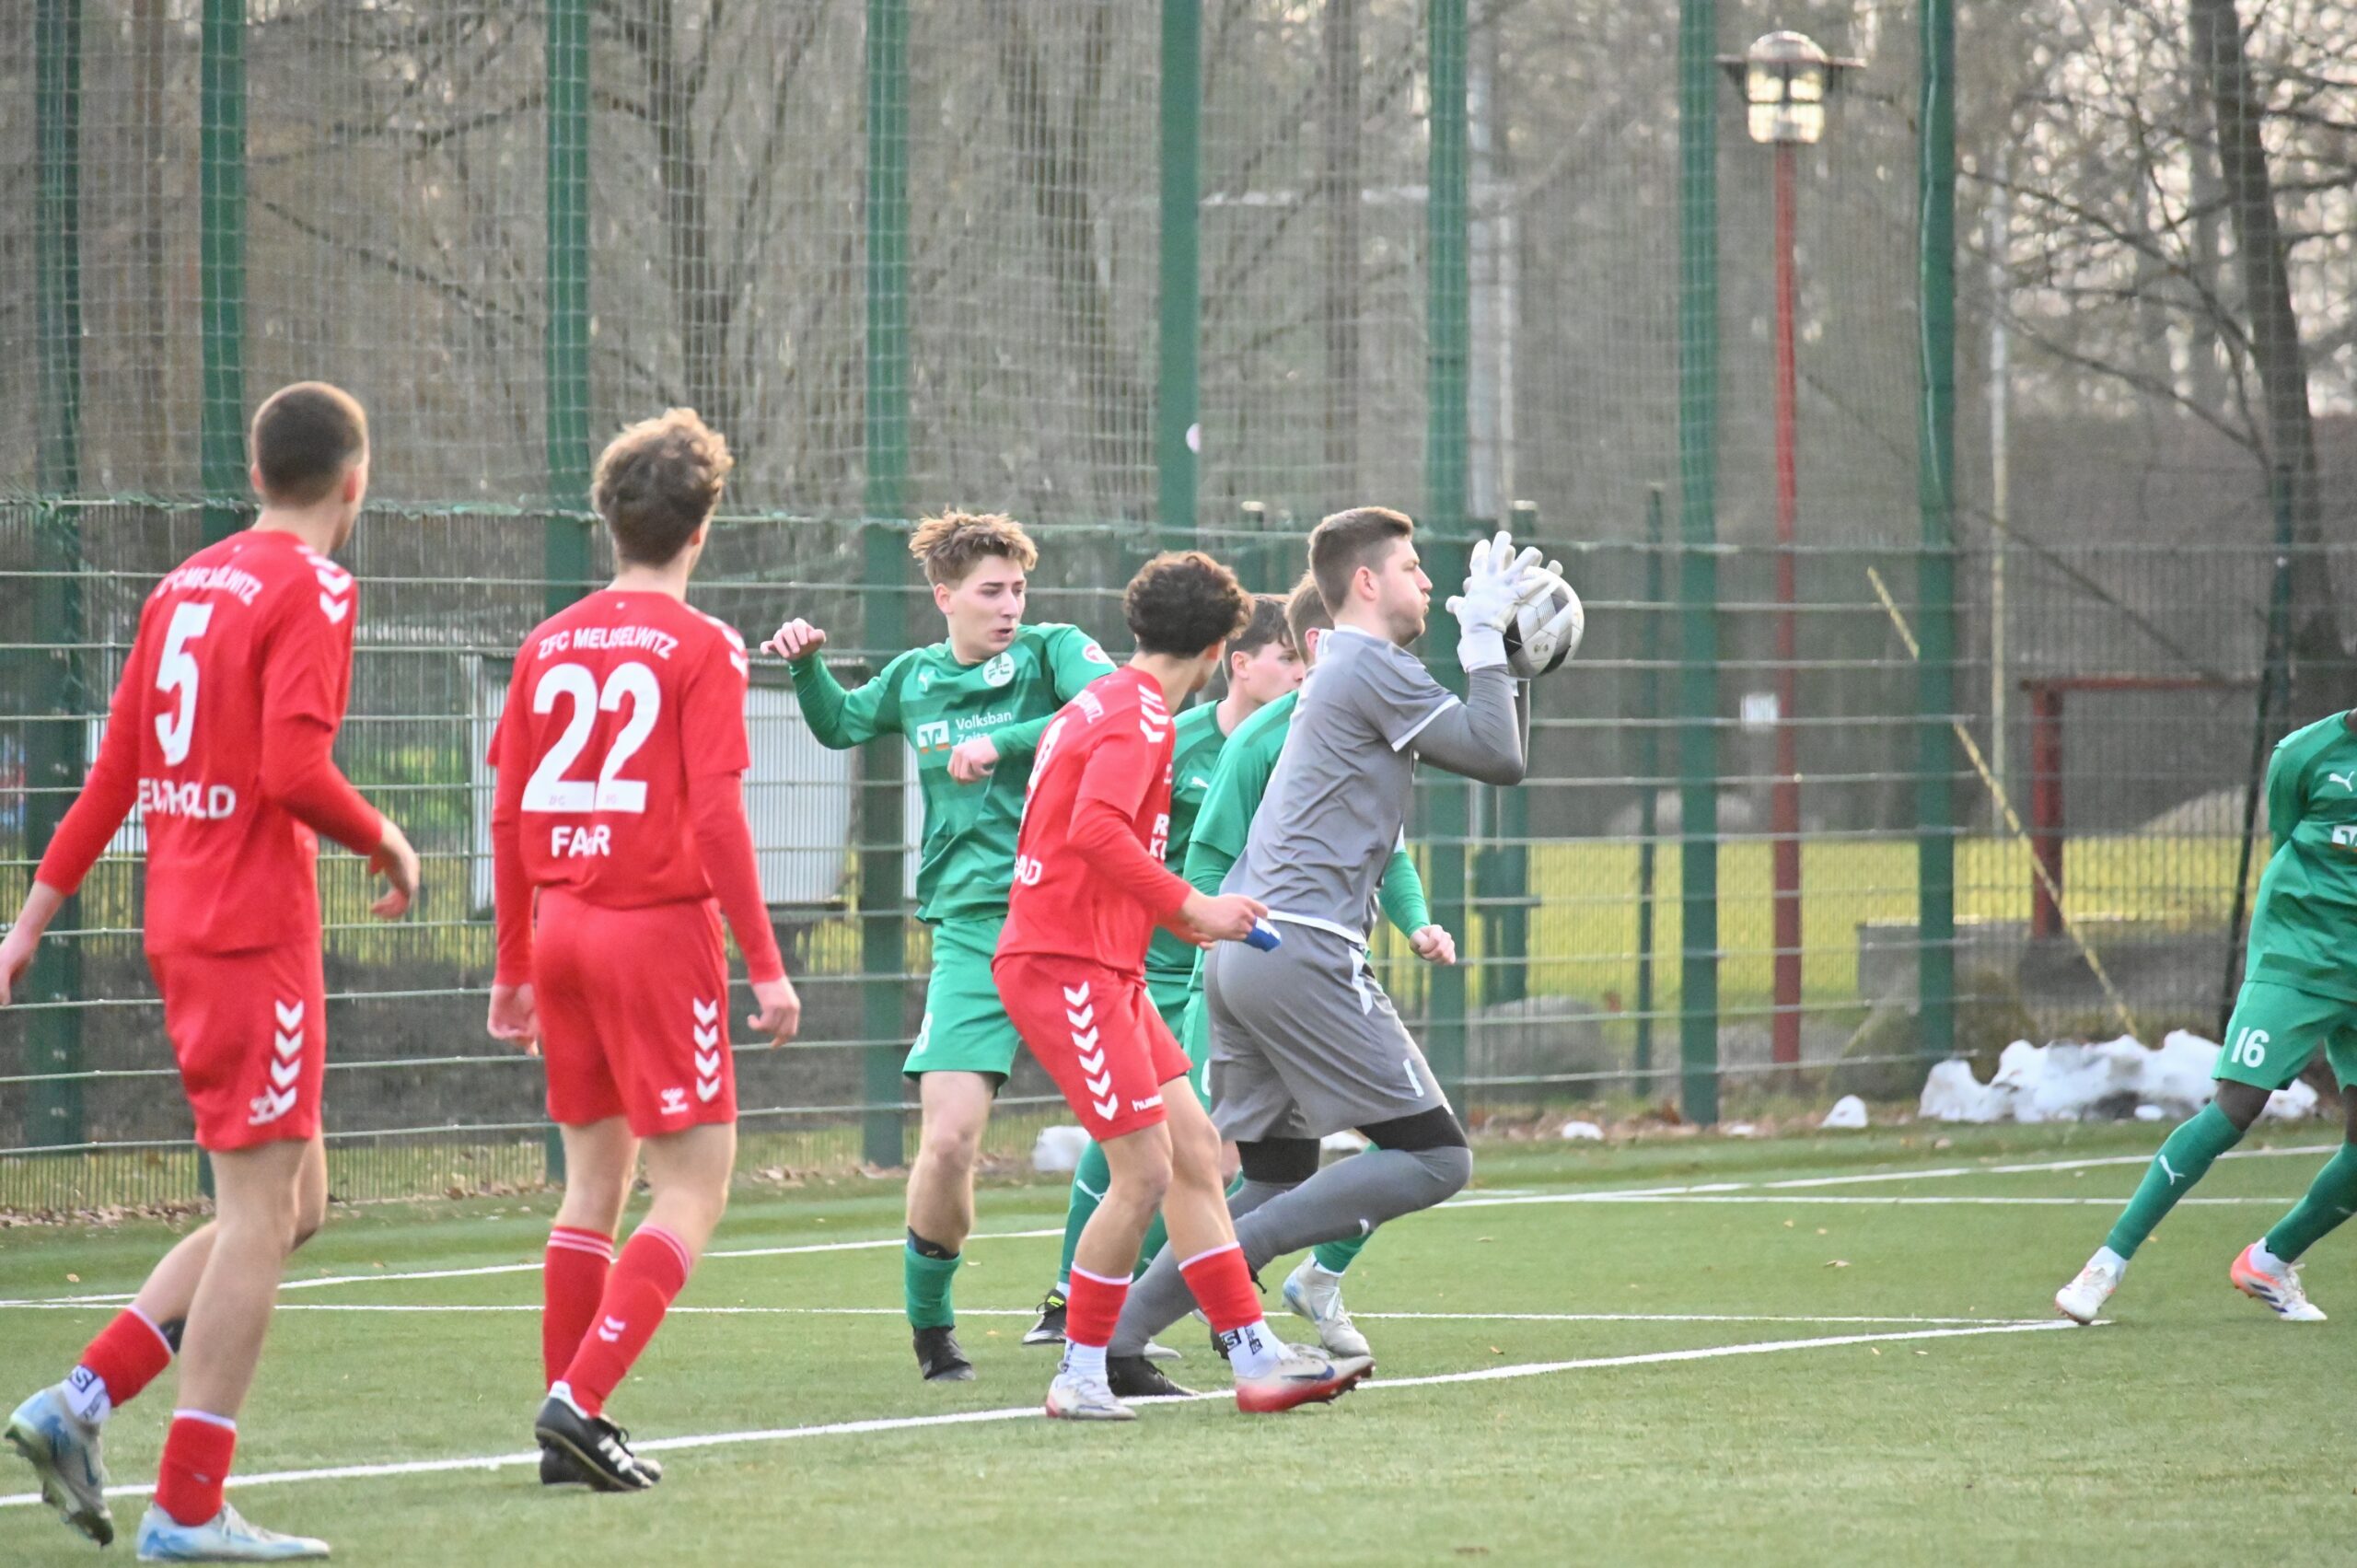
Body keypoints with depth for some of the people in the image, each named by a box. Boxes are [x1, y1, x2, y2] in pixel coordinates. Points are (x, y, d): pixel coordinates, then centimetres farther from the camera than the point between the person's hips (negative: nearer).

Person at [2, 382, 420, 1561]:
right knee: (261, 1211, -5)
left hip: (183, 928, 9)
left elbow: (114, 771, 15)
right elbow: (294, 771, -22)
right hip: (256, 931, -9)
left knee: (291, 1204, 15)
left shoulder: (186, 586, 14)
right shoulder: (313, 592, -11)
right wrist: (385, 844, -5)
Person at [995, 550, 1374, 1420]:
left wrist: (1177, 914, 27)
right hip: (1067, 967, -11)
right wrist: (1189, 908, -22)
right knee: (1145, 1171, -11)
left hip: (1102, 969, 11)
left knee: (1195, 1149, 8)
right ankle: (1080, 1375, -1)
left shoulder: (1103, 706, 18)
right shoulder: (1139, 714, -12)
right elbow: (1095, 829, -27)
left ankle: (1255, 1355, 8)